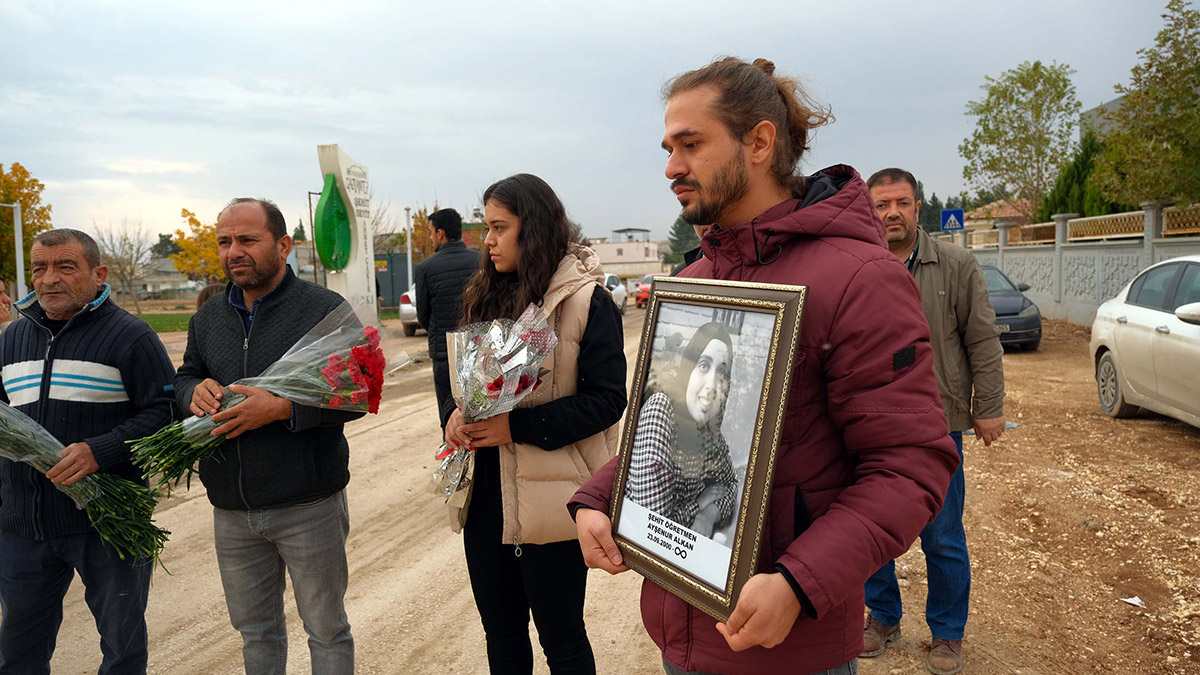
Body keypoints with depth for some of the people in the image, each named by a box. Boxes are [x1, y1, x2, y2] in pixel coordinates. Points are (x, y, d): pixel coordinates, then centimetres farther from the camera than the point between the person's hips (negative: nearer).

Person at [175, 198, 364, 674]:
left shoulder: (325, 309, -10)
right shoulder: (207, 319, 9)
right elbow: (184, 377, 18)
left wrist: (281, 408, -27)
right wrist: (195, 390, -6)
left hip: (308, 507, -5)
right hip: (231, 511, 5)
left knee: (326, 630, 11)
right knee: (254, 629, 22)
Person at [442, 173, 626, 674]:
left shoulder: (587, 300, -11)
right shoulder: (489, 296, 10)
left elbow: (606, 399, -15)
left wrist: (517, 426, -21)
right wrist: (458, 413, -7)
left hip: (549, 498, -6)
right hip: (486, 493, 6)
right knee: (500, 631, 20)